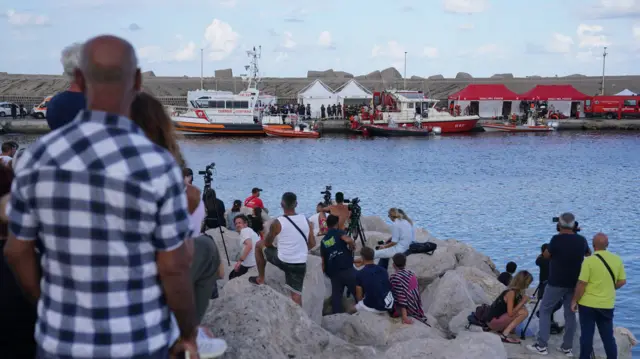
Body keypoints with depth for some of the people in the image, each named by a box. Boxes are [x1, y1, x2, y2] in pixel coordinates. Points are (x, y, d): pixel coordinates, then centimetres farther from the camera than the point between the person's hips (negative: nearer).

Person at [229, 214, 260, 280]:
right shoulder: (251, 231, 23)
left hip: (250, 264, -9)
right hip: (258, 263, 9)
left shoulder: (244, 230, -6)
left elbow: (249, 246, -23)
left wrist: (240, 260, -23)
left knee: (232, 277, 5)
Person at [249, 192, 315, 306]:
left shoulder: (277, 223, -10)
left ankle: (260, 279, 28)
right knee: (296, 294, 11)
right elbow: (312, 244, 9)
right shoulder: (305, 220, 1)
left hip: (282, 261, -3)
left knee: (259, 245, 20)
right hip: (300, 264, 3)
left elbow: (267, 243, 5)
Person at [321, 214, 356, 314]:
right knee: (358, 291, 3)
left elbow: (323, 260, 17)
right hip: (346, 269, -5)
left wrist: (325, 272, 27)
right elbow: (348, 240, -21)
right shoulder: (338, 233, 1)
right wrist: (352, 247, -2)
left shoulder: (323, 241, 17)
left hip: (333, 272, 5)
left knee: (336, 295, 8)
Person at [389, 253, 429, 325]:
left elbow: (401, 295, -22)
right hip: (415, 308, 6)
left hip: (404, 308, -6)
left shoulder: (395, 277, -16)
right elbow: (417, 292, 11)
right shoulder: (411, 273, 6)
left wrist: (404, 317, -24)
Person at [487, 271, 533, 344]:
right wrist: (523, 302, -17)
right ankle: (505, 335, -18)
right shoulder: (511, 293, -20)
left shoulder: (516, 291, 7)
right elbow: (510, 313, -24)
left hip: (498, 317, 9)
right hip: (494, 321, -9)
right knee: (524, 312, -17)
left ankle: (501, 328, 11)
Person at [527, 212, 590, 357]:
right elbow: (588, 254, 21)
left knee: (544, 310, 6)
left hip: (556, 283, -5)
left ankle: (541, 345, 2)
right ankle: (567, 347, 14)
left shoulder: (557, 239, -17)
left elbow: (546, 255, -1)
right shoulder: (581, 240, -1)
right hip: (574, 283, 5)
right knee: (570, 313, 11)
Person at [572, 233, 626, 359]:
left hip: (588, 304, -4)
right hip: (607, 305, 4)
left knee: (586, 335, 7)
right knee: (608, 336, 14)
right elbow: (622, 281, 4)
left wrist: (574, 301, -4)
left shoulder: (589, 260, -17)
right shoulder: (617, 259, -3)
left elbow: (582, 284, -16)